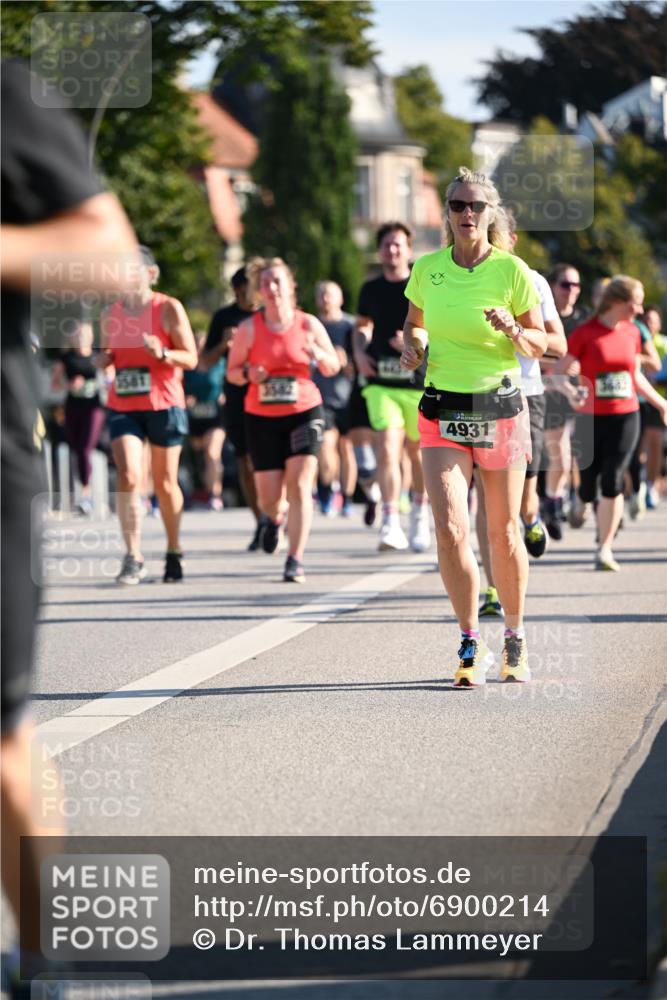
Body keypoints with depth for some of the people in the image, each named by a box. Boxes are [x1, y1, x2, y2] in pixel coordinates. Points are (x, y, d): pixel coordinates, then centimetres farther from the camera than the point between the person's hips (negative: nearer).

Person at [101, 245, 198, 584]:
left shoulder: (169, 308, -4)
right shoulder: (110, 313, 8)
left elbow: (191, 357, -5)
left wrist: (162, 353, -23)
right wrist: (104, 359, -4)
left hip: (163, 405, -2)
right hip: (122, 407, 2)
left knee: (165, 484, 8)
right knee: (128, 478, -14)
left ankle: (174, 552, 26)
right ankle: (133, 557, -15)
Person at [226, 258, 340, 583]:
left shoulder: (308, 324, -1)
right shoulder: (249, 328, -2)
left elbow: (333, 368, 7)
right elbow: (231, 371, 6)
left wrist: (319, 355, -15)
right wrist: (249, 373, -17)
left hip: (304, 412, -1)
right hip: (261, 418, 1)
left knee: (300, 487, -13)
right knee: (269, 494, 2)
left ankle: (295, 561, -8)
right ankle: (273, 518, 40)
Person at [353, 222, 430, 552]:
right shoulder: (371, 289, 8)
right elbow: (362, 325, 24)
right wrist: (360, 353, 5)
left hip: (418, 381, -1)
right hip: (381, 382, 1)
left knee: (416, 449, 11)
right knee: (387, 447, -16)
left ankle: (420, 515, 33)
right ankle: (390, 522, -20)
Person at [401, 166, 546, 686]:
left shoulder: (512, 271, -5)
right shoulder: (427, 268, 2)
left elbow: (539, 346, 1)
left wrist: (514, 330, -20)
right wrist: (413, 346, -1)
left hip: (501, 409, -1)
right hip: (443, 412, 1)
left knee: (503, 530, 7)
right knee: (450, 527, -13)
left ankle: (515, 640, 25)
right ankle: (471, 644, -1)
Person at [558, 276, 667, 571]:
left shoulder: (632, 333, 7)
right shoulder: (585, 333, -7)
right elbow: (558, 370, -8)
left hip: (625, 417, 3)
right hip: (591, 417, -3)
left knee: (613, 481, -7)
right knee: (588, 476, 2)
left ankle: (605, 549, -1)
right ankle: (583, 503, 41)